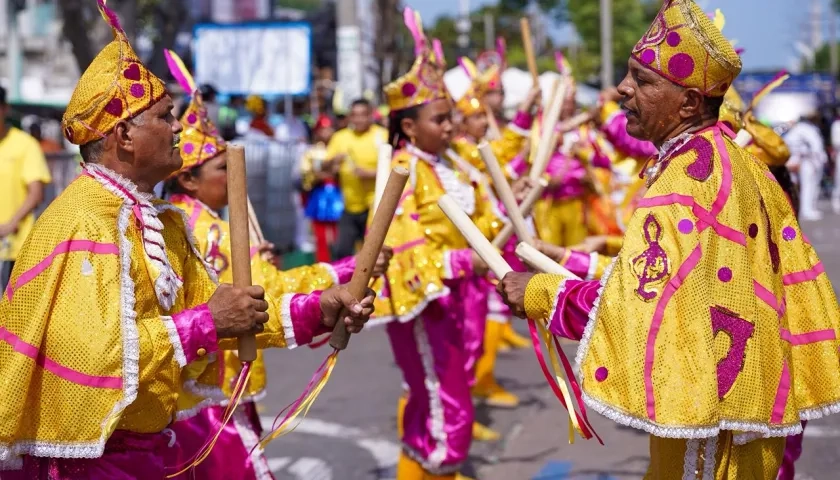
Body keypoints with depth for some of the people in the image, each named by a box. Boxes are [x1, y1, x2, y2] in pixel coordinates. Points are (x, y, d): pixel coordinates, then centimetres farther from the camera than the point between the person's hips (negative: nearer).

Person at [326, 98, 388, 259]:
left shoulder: (383, 136, -5)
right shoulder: (340, 137, 7)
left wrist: (371, 174, -22)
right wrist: (333, 161, -13)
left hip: (375, 207, -4)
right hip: (350, 207, 4)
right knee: (341, 251, 3)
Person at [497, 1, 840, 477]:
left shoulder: (684, 181, -23)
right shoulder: (732, 160, 6)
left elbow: (638, 305, -27)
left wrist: (542, 292, -15)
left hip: (711, 414, -9)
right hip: (742, 395, 9)